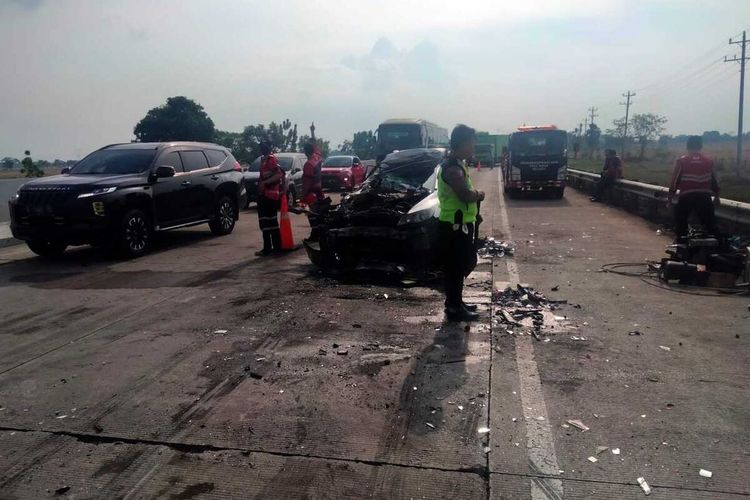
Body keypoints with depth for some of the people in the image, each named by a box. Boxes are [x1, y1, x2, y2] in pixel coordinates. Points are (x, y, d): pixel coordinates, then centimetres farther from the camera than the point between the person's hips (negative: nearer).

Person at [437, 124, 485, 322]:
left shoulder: (457, 164, 14)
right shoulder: (453, 168, -20)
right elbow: (466, 196, -29)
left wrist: (475, 194, 1)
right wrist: (479, 194, -10)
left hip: (460, 224, 10)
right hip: (454, 226, -10)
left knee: (465, 263, 18)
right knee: (455, 267, -2)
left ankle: (456, 302, 29)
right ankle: (454, 308, 8)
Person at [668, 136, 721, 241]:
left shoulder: (681, 161, -2)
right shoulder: (709, 161, 9)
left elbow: (675, 180, -4)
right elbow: (714, 181, 15)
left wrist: (670, 197, 3)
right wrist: (716, 197, 25)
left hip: (686, 197, -3)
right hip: (704, 197, 3)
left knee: (680, 222, 12)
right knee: (710, 222, 13)